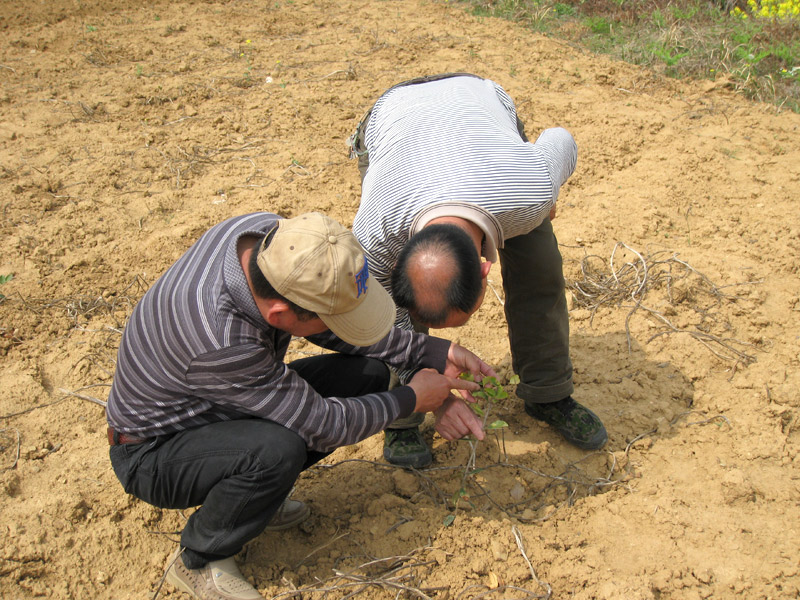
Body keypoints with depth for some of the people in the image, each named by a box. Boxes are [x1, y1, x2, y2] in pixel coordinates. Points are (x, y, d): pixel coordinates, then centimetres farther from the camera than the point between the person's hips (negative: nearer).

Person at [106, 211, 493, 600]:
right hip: (154, 453, -7)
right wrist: (410, 399, -15)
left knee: (368, 375, -7)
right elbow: (321, 424, -29)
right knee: (278, 449, -38)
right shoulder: (218, 340, -40)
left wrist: (434, 352, -8)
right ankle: (197, 561, -8)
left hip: (229, 407, 8)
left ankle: (250, 491, 7)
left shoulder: (271, 235, -19)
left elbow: (330, 331, -3)